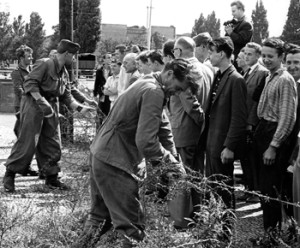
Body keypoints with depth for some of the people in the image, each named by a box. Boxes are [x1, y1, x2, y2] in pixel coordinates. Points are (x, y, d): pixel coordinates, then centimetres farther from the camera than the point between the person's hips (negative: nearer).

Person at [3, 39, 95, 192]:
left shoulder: (64, 73, 12)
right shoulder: (44, 64, -14)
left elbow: (67, 96, 15)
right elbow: (30, 83, -20)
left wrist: (80, 108, 3)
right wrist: (41, 102, -28)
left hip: (51, 108, 8)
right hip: (33, 105, -8)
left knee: (53, 145, 8)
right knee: (27, 143, -7)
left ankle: (51, 178, 19)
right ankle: (9, 175, 6)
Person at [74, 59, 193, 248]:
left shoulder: (147, 84, 13)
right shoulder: (154, 92, -20)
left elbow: (162, 125, 18)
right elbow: (146, 142, -26)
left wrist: (174, 158, 14)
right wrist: (169, 158, -10)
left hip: (101, 154, 11)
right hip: (115, 162, -11)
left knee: (101, 215, 23)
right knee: (131, 227, -5)